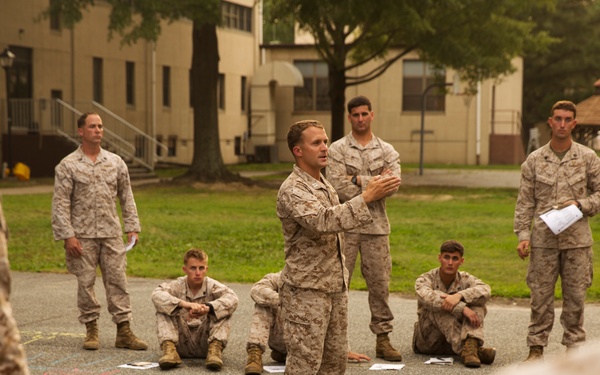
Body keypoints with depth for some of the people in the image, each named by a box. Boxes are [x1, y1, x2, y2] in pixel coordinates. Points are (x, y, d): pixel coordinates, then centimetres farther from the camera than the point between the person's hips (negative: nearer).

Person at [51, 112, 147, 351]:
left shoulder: (116, 162, 8)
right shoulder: (67, 165, -2)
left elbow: (126, 197, 13)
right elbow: (60, 203, -5)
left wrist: (133, 227, 6)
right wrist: (67, 236, -12)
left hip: (111, 233, 3)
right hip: (82, 235, -2)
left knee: (117, 280, 1)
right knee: (86, 282, 3)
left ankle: (124, 332, 5)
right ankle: (91, 330, 16)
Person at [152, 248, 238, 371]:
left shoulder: (212, 286, -5)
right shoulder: (178, 285, -3)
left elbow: (232, 298, -26)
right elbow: (156, 294, -25)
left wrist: (208, 307, -45)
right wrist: (183, 303, -42)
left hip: (205, 343, -1)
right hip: (182, 345, 1)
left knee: (222, 309, -19)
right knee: (163, 309, -16)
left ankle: (215, 349, -31)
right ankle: (169, 349, -31)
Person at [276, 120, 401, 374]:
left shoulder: (325, 185, 14)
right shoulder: (292, 190, -16)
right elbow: (322, 222, -33)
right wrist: (366, 197, -38)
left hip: (336, 287, 9)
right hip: (306, 290, -9)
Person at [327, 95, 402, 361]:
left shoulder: (386, 151, 7)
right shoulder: (338, 149, 0)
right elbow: (338, 187, -13)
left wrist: (359, 180, -13)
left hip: (376, 226, 2)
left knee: (380, 283, 7)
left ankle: (383, 339, 16)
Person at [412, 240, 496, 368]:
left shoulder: (465, 279, 0)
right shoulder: (425, 279, -7)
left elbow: (485, 290, -23)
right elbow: (427, 297, -33)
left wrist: (459, 296, -42)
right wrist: (462, 308, -44)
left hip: (457, 338, 2)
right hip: (428, 341, -2)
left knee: (477, 303, -18)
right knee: (437, 306, -30)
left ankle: (470, 344, -44)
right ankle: (466, 350, -46)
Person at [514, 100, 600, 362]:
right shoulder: (534, 160, 4)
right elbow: (524, 202, 4)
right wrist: (523, 235, -3)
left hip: (577, 240, 0)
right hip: (543, 240, 0)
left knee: (575, 295, 5)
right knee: (540, 295, 4)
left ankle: (574, 347, 15)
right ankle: (536, 347, 12)